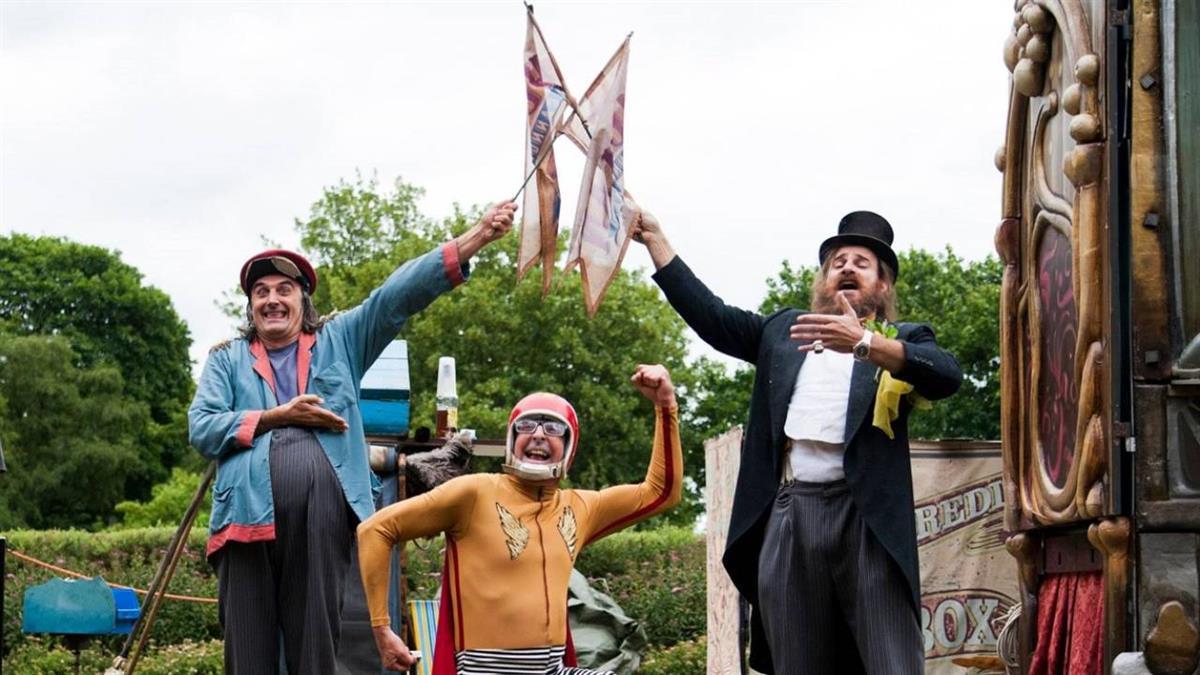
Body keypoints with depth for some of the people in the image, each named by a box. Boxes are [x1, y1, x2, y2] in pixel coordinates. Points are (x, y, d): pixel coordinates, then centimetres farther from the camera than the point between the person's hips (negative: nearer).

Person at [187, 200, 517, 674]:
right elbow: (201, 428, 7)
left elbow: (400, 294, 10)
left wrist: (475, 238, -1)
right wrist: (278, 416, -1)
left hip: (322, 516, 0)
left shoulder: (340, 341, 20)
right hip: (248, 515, 0)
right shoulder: (227, 359, 20)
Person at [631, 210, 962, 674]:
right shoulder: (783, 331, 25)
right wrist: (655, 239, 21)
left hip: (867, 519, -3)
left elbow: (948, 375, -8)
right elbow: (708, 313, 24)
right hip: (788, 517, 4)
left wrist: (863, 343, -22)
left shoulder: (903, 340, 12)